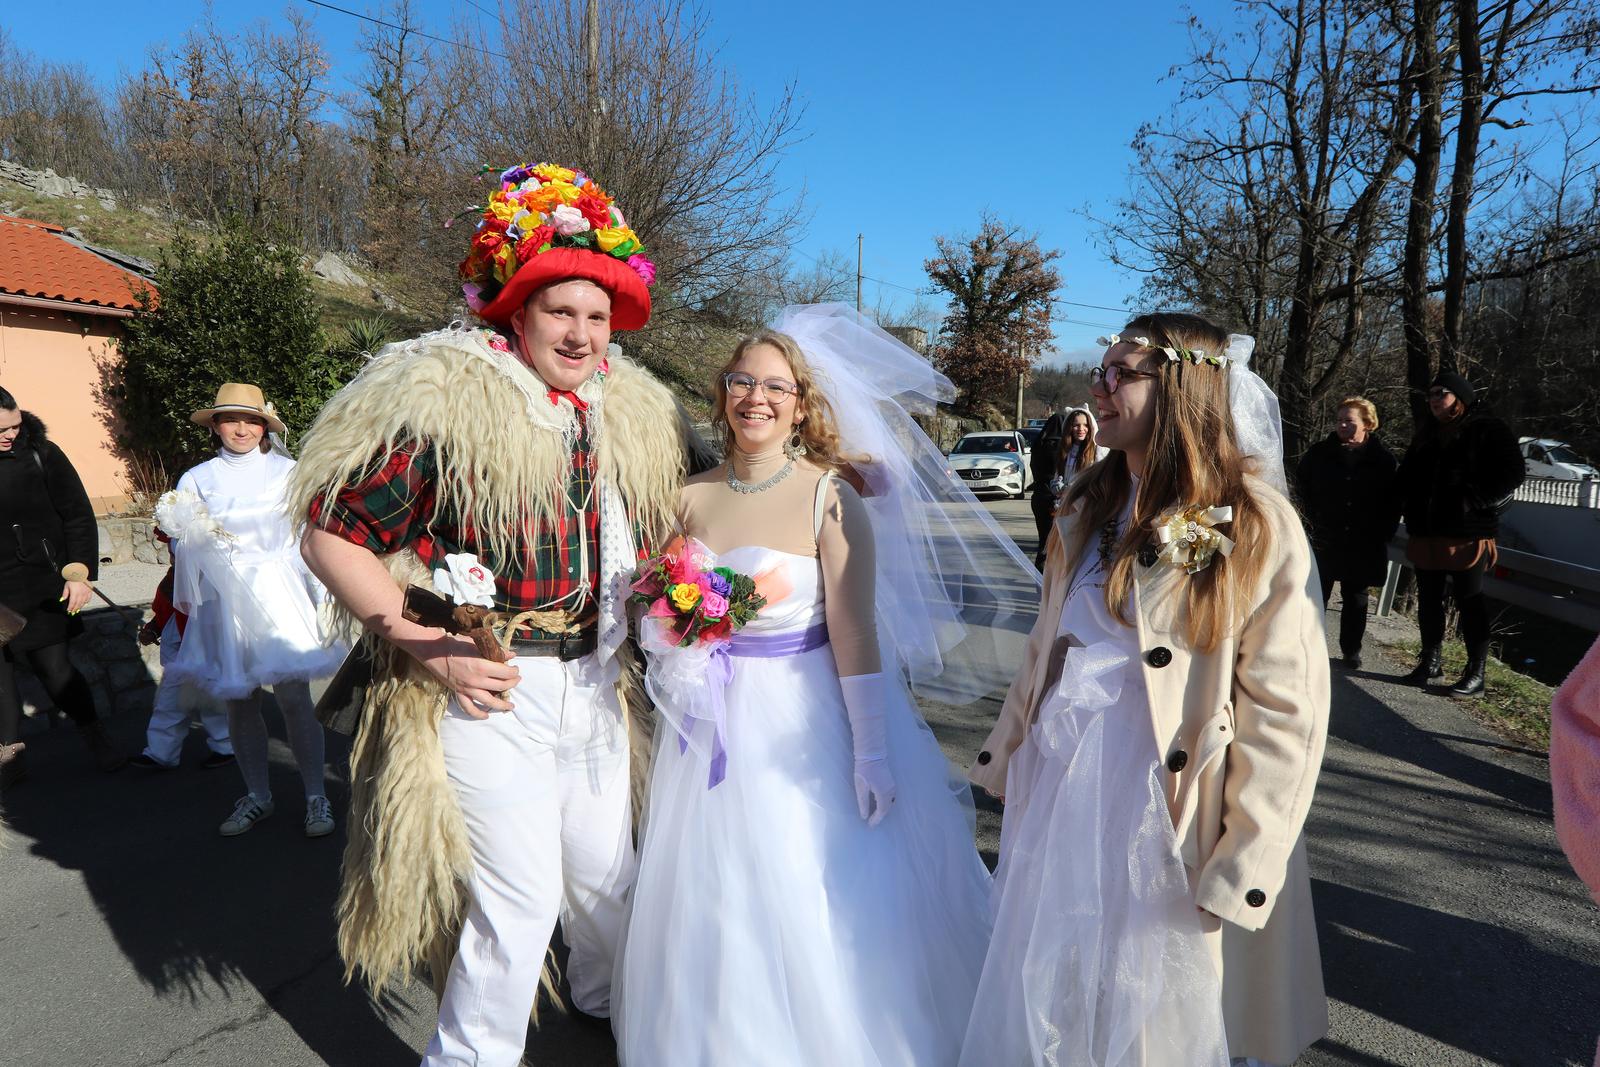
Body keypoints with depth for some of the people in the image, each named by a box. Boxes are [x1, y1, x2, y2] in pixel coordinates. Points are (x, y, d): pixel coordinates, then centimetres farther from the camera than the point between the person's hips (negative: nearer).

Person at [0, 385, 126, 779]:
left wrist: (79, 572, -7)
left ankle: (96, 739, 17)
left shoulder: (41, 454, -5)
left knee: (52, 666, 1)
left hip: (39, 586, -2)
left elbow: (78, 516, 0)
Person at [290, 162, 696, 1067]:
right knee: (519, 893, 0)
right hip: (490, 687, -6)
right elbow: (331, 535, -13)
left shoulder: (634, 417, 6)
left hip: (595, 684, 6)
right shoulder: (445, 405, -14)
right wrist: (422, 646, -20)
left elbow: (649, 543, 21)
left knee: (606, 871, 20)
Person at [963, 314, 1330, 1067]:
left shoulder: (1254, 525, -13)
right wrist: (1004, 755, 16)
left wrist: (1240, 870, -14)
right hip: (1059, 793, 5)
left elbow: (1285, 714, -14)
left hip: (1163, 814, -5)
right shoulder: (1088, 509, 5)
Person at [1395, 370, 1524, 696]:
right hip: (1425, 533, 7)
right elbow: (1406, 475, 24)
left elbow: (1512, 474, -10)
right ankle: (1430, 661, 24)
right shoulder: (1427, 433, 16)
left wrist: (1475, 504, -15)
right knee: (1428, 599, 12)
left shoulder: (1488, 430, -3)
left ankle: (1476, 672, 5)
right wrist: (1410, 508, 9)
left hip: (1467, 534, -6)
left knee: (1469, 601, -1)